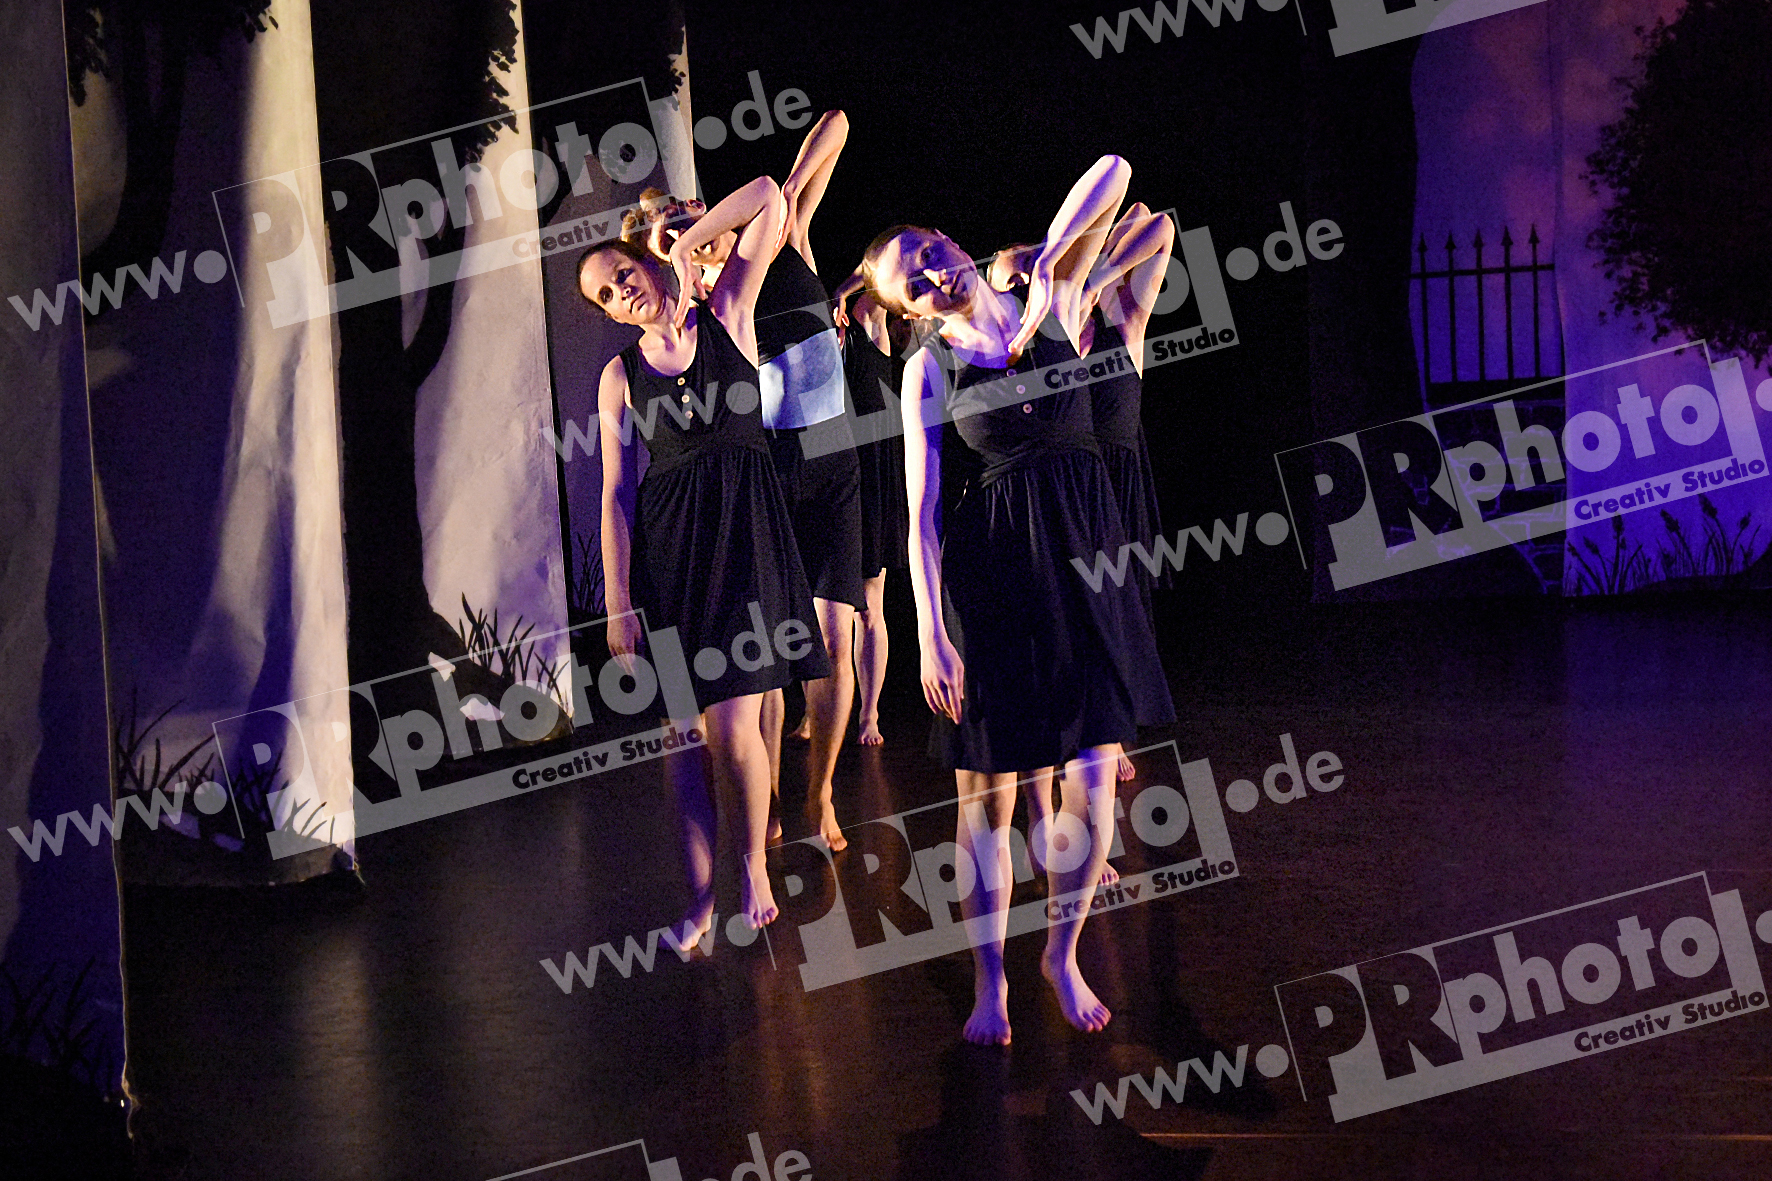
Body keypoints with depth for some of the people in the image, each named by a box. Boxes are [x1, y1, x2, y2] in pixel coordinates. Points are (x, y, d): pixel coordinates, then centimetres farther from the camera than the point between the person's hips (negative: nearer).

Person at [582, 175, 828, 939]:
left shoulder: (725, 317, 5)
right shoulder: (621, 376, 7)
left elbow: (769, 199, 1)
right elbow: (615, 493, 3)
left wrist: (689, 245, 3)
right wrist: (619, 604, -3)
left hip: (742, 533, -2)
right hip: (665, 546, 2)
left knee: (734, 727, -10)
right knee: (684, 732, 1)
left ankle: (754, 868, 12)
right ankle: (701, 896, 10)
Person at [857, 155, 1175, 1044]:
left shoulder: (1050, 305, 3)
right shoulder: (928, 369, -2)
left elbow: (1113, 172, 0)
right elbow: (921, 512, -6)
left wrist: (1046, 266, -7)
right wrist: (931, 636, -12)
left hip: (1084, 552, 2)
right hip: (989, 568, -2)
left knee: (1093, 783, 1)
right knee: (987, 789, 3)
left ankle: (1062, 953, 21)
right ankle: (989, 979, 17)